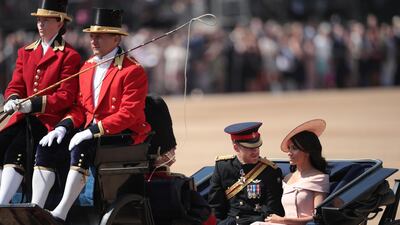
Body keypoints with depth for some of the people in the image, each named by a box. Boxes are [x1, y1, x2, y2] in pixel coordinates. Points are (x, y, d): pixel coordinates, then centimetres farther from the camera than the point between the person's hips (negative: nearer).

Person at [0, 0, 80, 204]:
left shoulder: (69, 56, 0)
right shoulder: (25, 53, 20)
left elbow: (66, 96, -8)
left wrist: (34, 104, -21)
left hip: (49, 119, -6)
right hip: (23, 117, 6)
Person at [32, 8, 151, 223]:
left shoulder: (133, 71, -11)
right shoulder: (87, 67, 14)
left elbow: (128, 115, -17)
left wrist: (92, 131, -25)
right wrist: (64, 126, -4)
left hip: (123, 134, -8)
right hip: (91, 131, 8)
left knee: (82, 147, -35)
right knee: (46, 147, -12)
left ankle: (61, 214, -32)